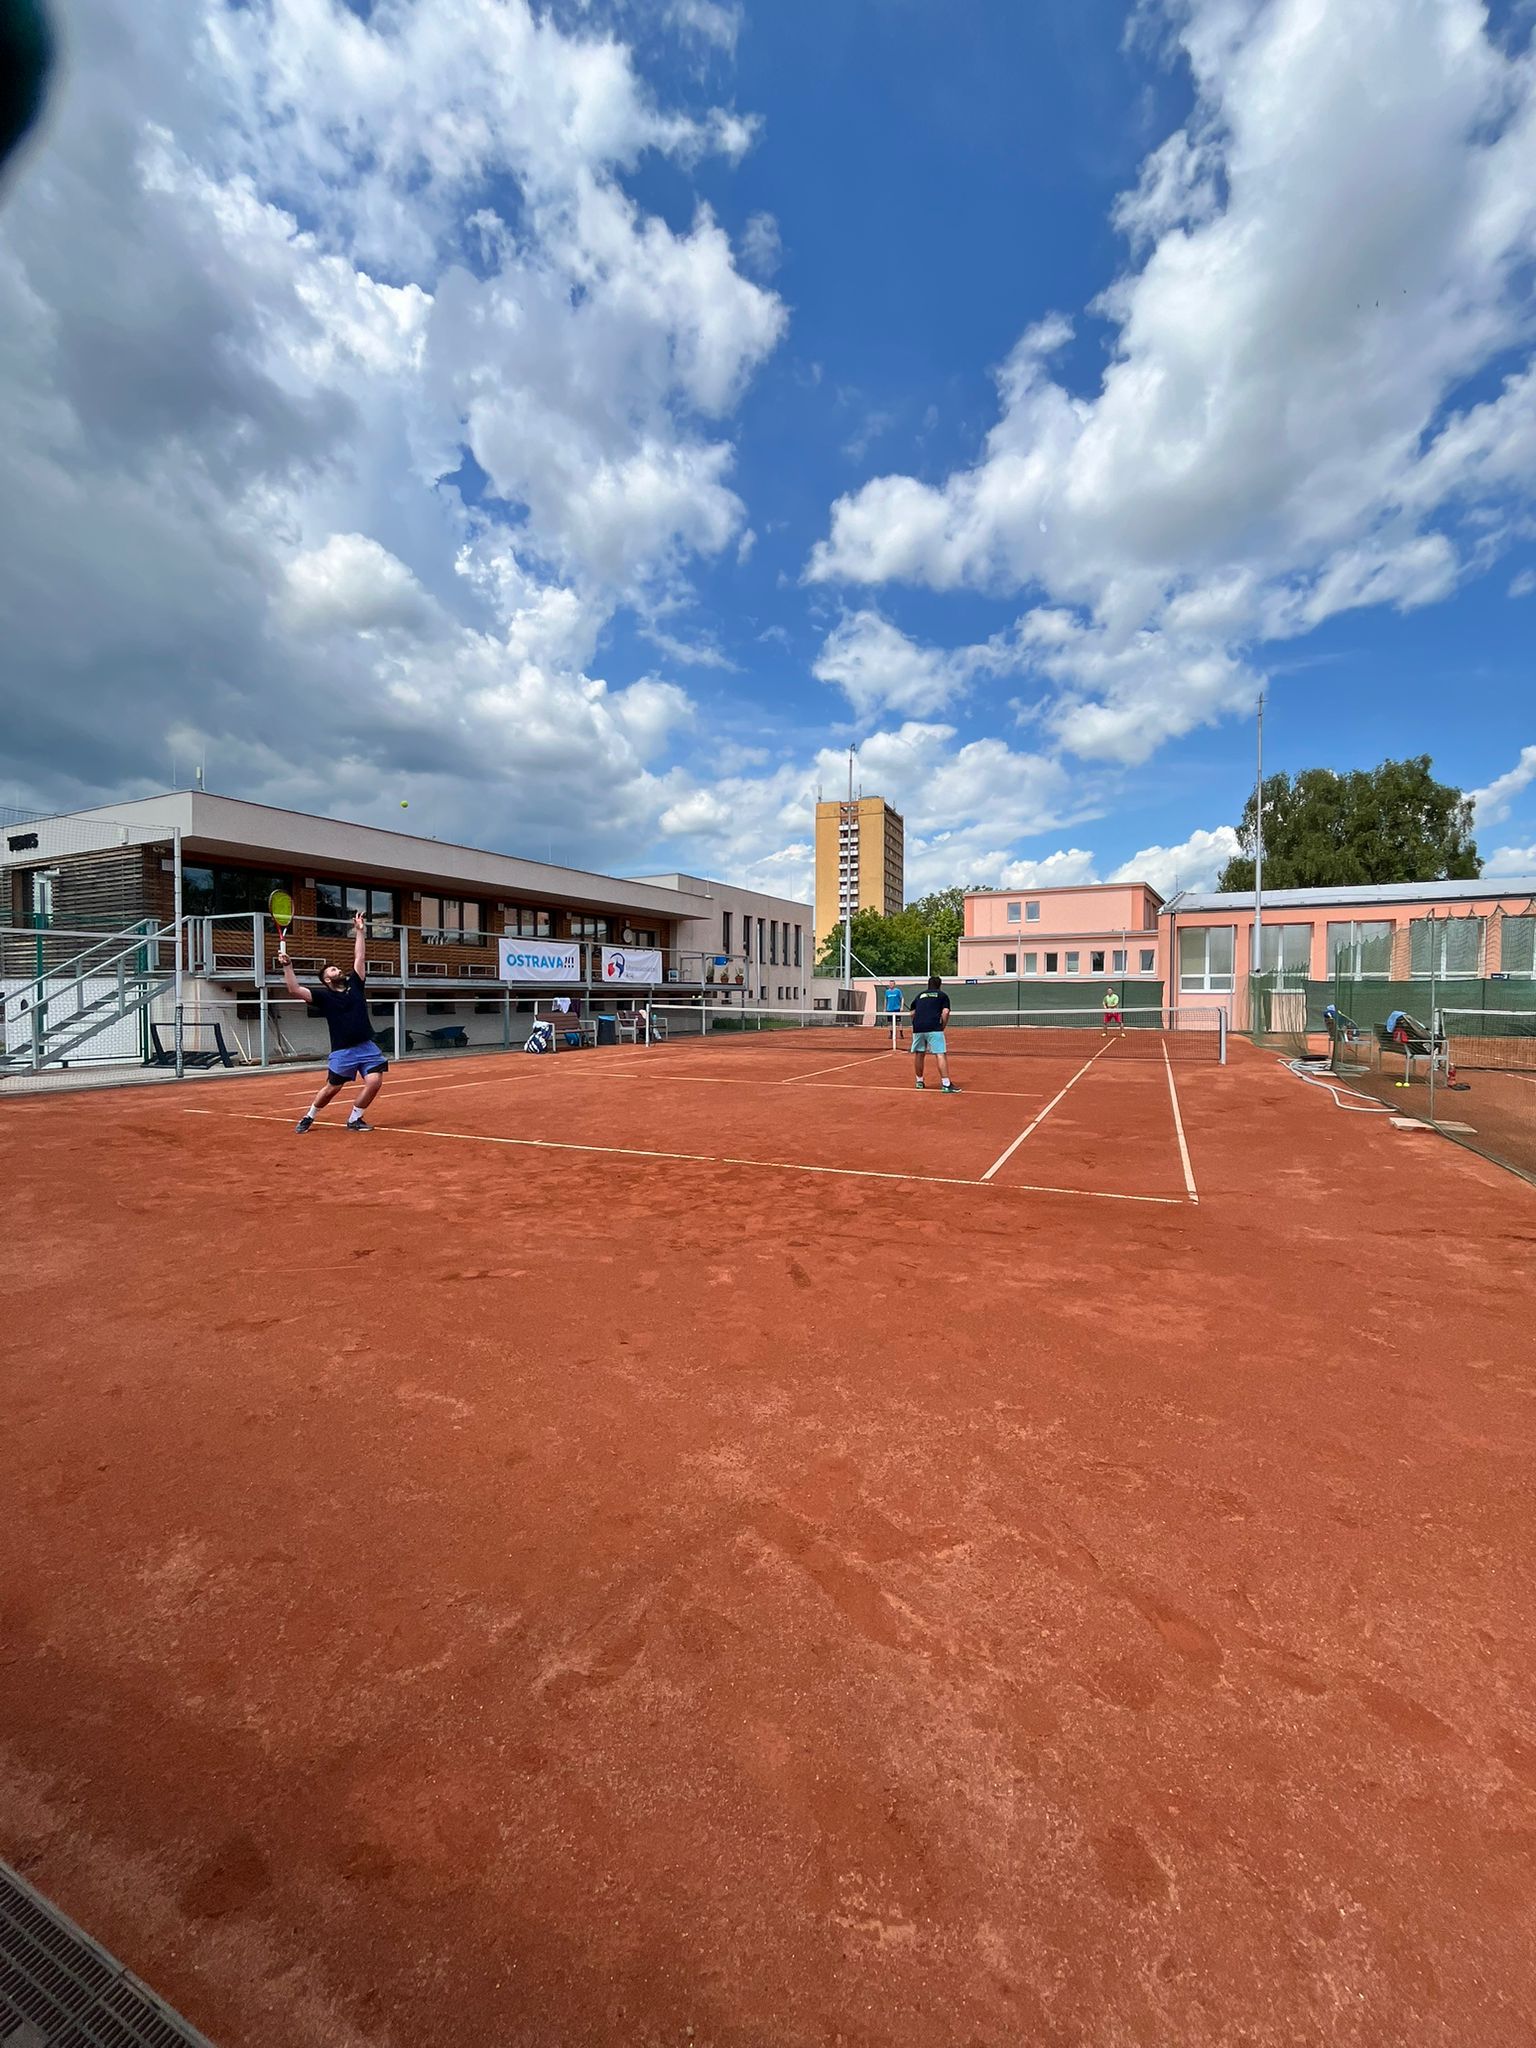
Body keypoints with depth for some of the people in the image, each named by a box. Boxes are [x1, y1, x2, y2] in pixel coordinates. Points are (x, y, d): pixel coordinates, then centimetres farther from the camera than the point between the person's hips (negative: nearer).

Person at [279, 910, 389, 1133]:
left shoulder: (355, 985, 10)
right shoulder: (324, 996, 0)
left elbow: (360, 958, 11)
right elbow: (295, 991, -11)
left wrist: (360, 931, 11)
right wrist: (287, 966, -19)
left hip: (367, 1047, 3)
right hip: (342, 1050, -3)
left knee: (374, 1082, -12)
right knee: (332, 1089, 5)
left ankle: (354, 1119, 7)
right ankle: (308, 1118, 30)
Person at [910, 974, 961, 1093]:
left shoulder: (919, 996, 24)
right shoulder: (942, 995, 14)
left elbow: (912, 1013, 20)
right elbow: (945, 1013, 0)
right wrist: (943, 1027, 8)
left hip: (917, 1027, 5)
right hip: (934, 1028, -4)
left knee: (920, 1054, 18)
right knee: (941, 1054, -6)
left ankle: (919, 1081, 29)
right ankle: (946, 1084, -13)